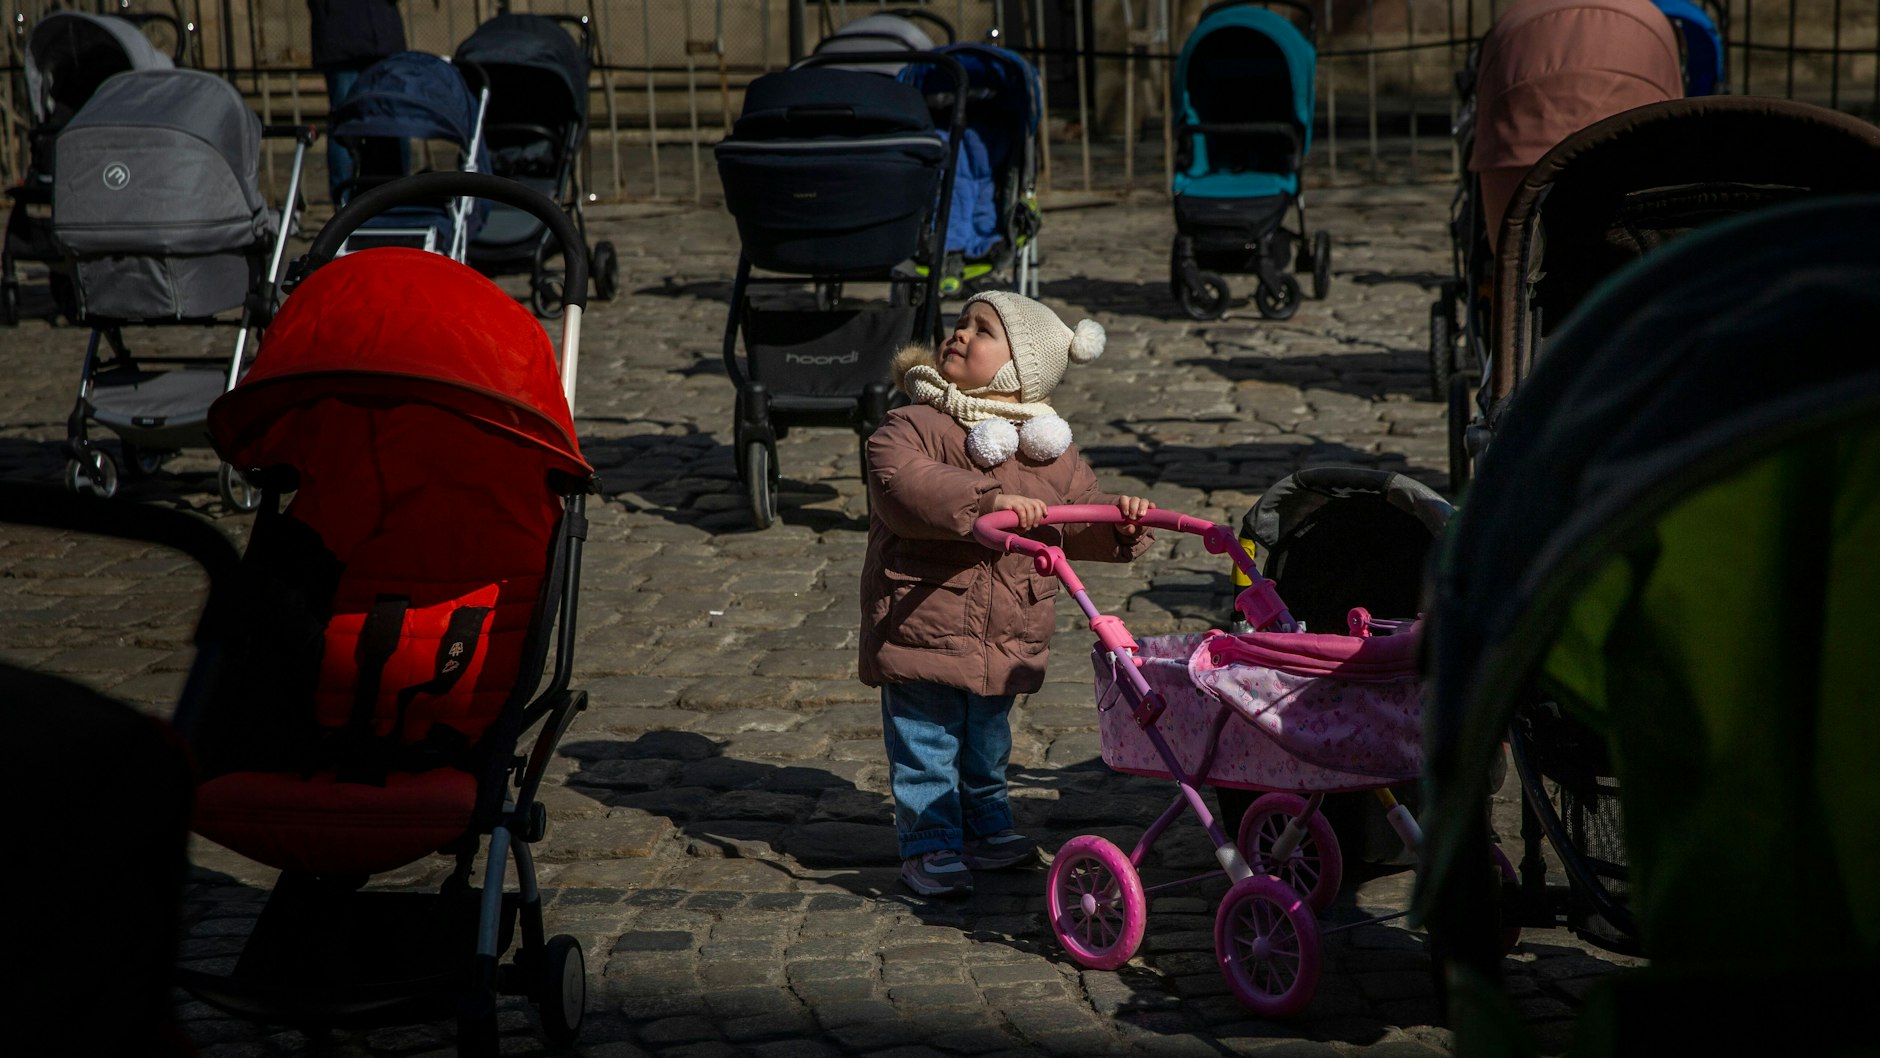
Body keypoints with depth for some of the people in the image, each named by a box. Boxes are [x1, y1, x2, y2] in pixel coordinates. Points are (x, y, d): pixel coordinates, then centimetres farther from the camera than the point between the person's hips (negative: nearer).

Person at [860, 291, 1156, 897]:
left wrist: (1117, 519, -8)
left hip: (1006, 640, 5)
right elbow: (904, 485, -30)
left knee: (988, 745, 21)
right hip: (923, 628, -5)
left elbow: (1079, 516, 14)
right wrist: (987, 501, -39)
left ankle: (985, 829, 38)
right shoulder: (911, 428, -11)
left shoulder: (1050, 449, 5)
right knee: (926, 749, 2)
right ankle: (930, 846, 14)